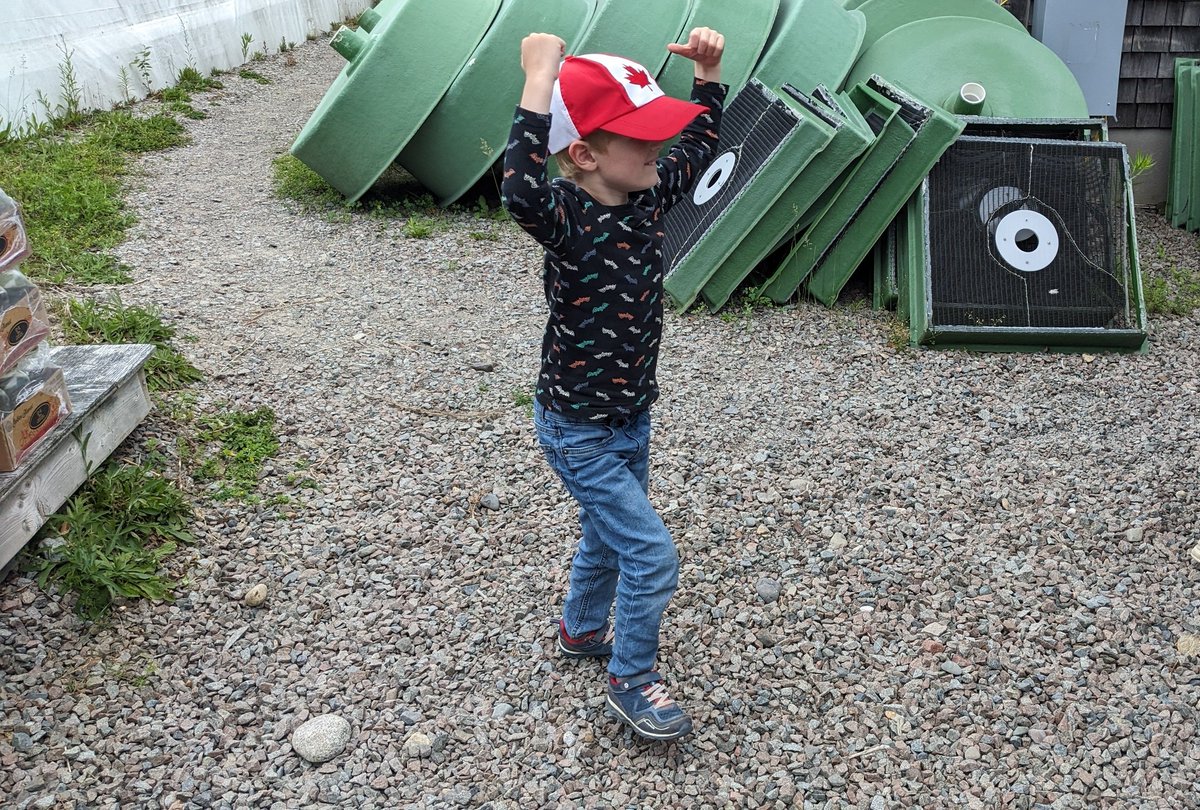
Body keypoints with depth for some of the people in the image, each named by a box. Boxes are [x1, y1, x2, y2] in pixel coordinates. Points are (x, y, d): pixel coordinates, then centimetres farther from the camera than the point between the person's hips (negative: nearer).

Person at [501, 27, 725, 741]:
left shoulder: (648, 197, -7)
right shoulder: (568, 219, -28)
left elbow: (700, 144, 12)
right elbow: (520, 191, -52)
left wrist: (708, 72, -2)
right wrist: (540, 78, -49)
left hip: (632, 415, 8)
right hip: (580, 432, -8)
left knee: (610, 533, 26)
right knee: (652, 555, -4)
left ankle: (582, 630, 52)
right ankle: (632, 681, 20)